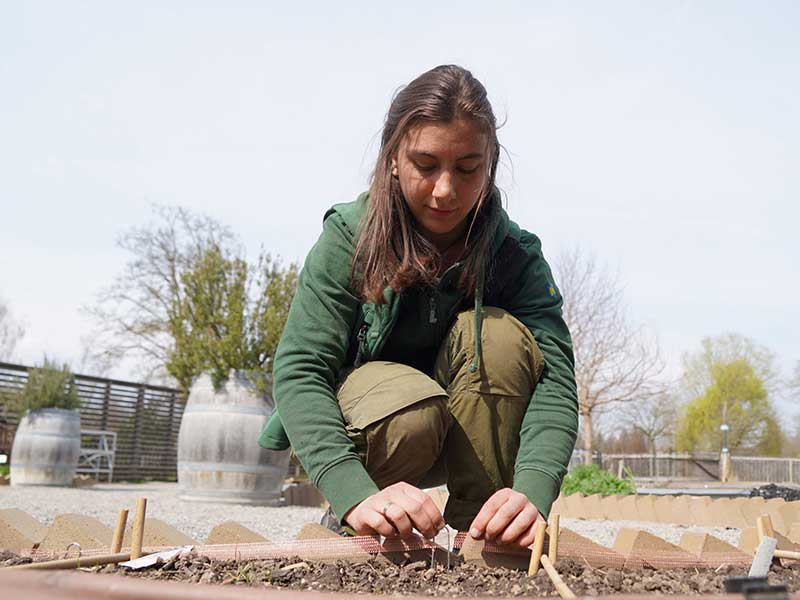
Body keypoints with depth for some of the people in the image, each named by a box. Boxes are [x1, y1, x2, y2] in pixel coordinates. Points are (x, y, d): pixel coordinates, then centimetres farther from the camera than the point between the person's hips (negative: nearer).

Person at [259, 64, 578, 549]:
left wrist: (533, 491, -46)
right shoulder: (349, 237, -20)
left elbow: (553, 374, -26)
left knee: (500, 334, -26)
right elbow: (299, 369, -28)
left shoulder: (516, 253, -15)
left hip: (467, 436, 2)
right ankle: (347, 528, -4)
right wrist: (356, 494, -45)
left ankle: (478, 533, -18)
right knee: (412, 409, -36)